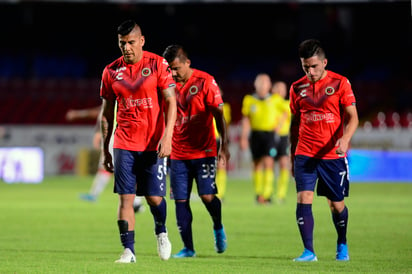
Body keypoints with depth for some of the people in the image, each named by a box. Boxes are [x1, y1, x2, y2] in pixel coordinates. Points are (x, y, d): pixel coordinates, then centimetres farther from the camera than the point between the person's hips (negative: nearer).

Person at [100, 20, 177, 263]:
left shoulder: (158, 65, -3)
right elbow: (107, 113, 13)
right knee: (126, 197, -6)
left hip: (154, 144, -2)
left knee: (154, 197, -1)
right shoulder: (111, 71, 5)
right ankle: (129, 251, -3)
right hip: (124, 144, 2)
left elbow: (170, 102, -5)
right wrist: (105, 149, 11)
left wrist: (167, 137, -17)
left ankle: (161, 232, 29)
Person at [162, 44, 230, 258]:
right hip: (178, 153, 4)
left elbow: (219, 115, -6)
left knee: (207, 195, -13)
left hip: (204, 151, -4)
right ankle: (188, 248, 7)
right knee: (180, 200, -1)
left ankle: (218, 228, 16)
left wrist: (224, 146, -13)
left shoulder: (205, 82, -7)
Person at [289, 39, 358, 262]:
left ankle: (342, 246, 31)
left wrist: (345, 139, -23)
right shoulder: (297, 88, 7)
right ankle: (309, 252, -13)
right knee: (303, 199, -14)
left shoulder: (339, 83, -2)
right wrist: (292, 156, 15)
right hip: (305, 154, 2)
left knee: (336, 204, 6)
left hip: (333, 154, -2)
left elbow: (352, 117, -5)